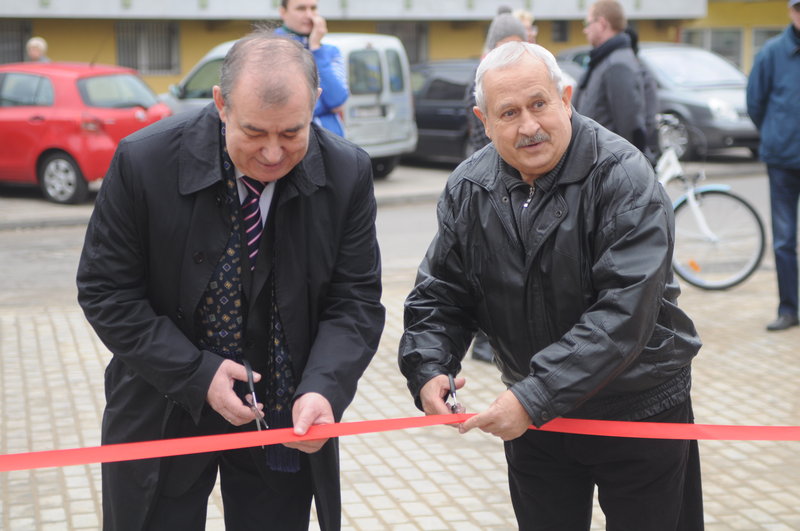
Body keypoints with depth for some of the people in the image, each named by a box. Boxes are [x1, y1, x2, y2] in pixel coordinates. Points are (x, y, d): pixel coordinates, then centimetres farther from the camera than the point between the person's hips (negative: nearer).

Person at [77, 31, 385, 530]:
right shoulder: (144, 161, -19)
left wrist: (323, 390, -26)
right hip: (164, 413, -1)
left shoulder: (347, 173, -13)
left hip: (288, 419, 2)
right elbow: (106, 290, -12)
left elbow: (355, 300, -8)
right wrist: (196, 376, -20)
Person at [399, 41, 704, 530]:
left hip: (640, 412, -4)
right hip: (534, 416, 4)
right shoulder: (468, 189, -4)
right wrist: (428, 369, -18)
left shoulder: (623, 177, -20)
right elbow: (440, 293, 3)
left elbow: (624, 311, -28)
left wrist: (535, 397, -33)